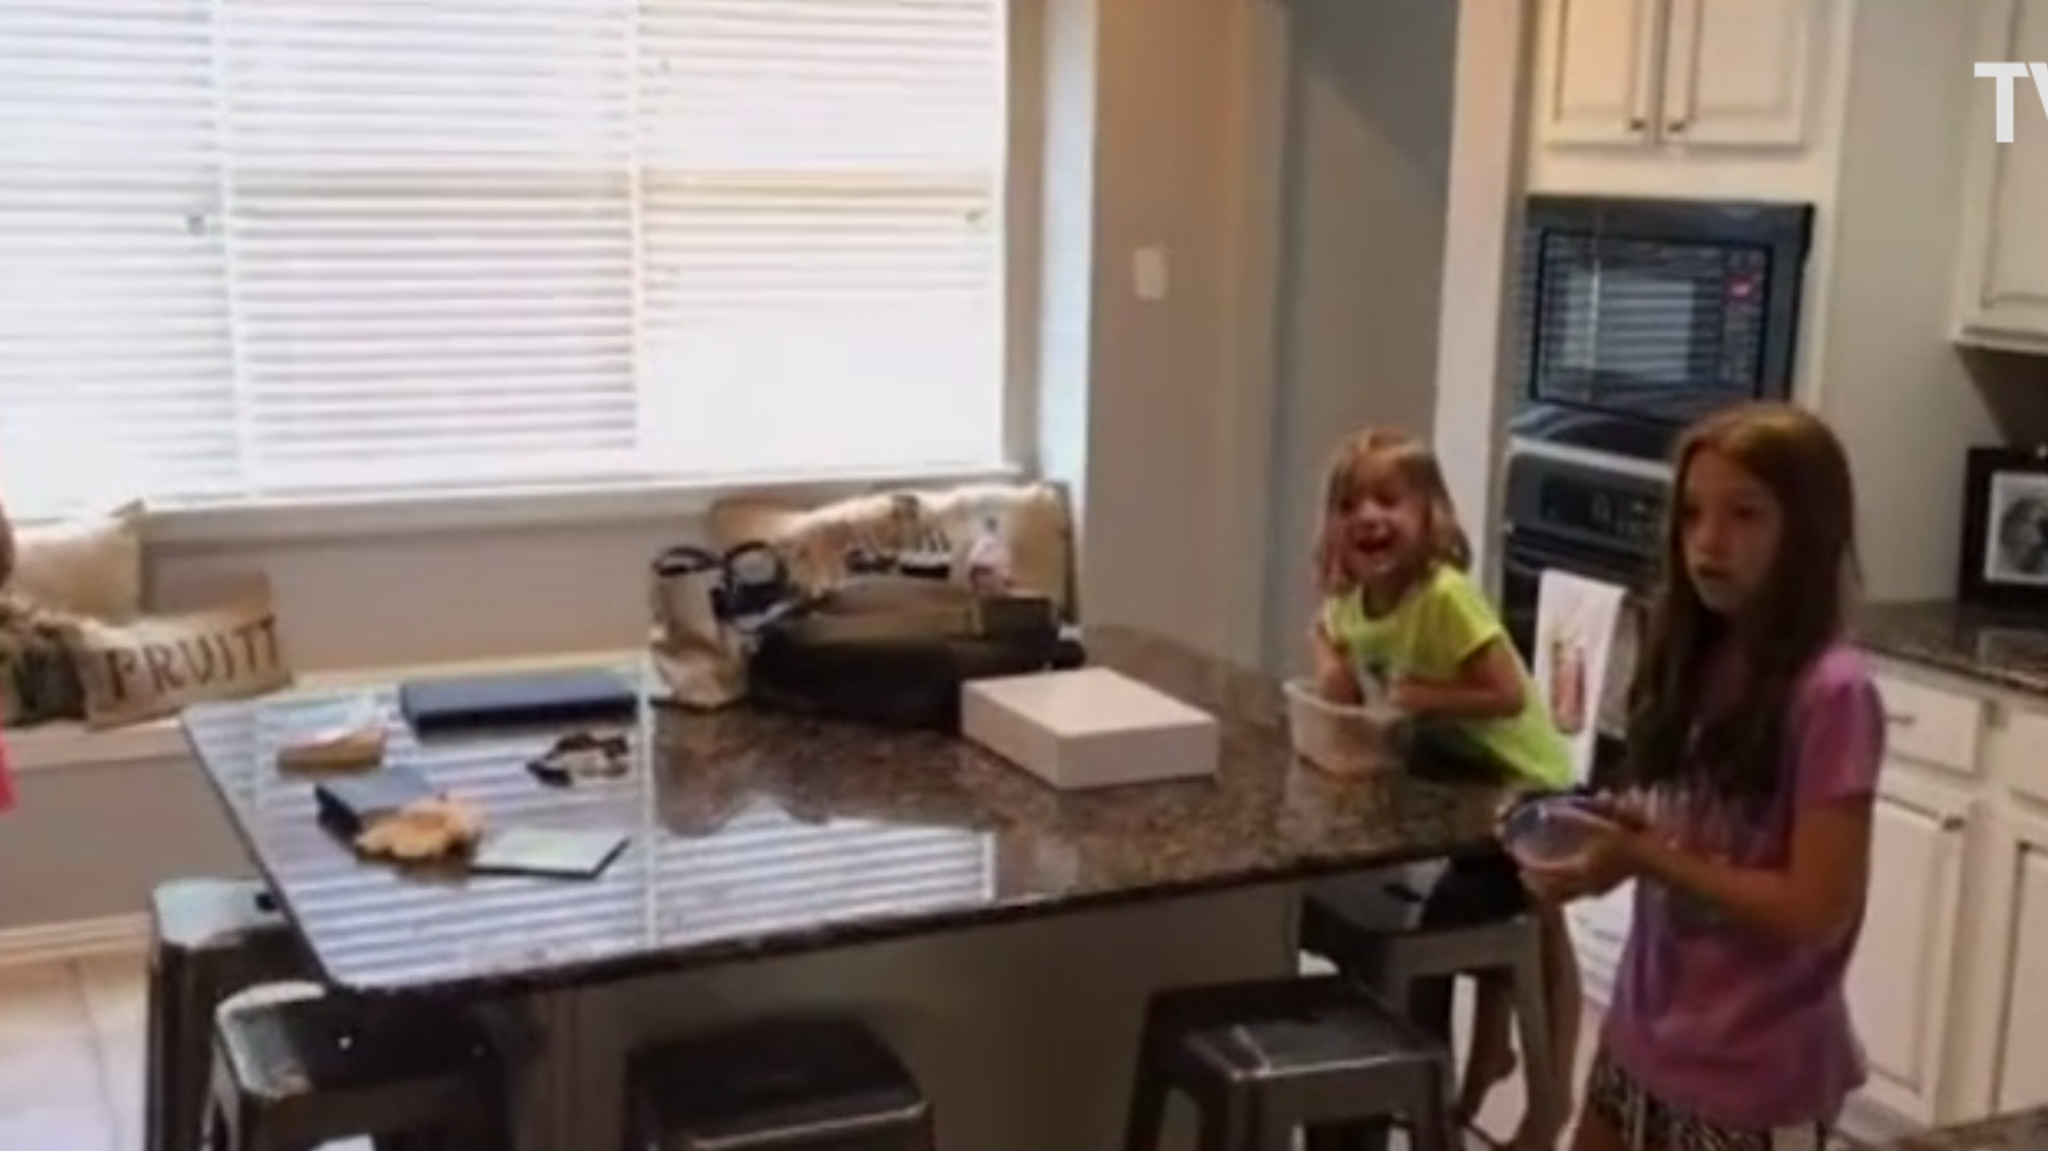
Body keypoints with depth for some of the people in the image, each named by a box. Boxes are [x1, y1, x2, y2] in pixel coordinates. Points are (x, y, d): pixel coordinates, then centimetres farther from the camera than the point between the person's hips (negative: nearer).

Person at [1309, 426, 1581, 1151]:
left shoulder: (1447, 597, -34)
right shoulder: (1350, 601, -10)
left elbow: (1509, 694, -35)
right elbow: (1326, 632, 14)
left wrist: (1423, 698, -35)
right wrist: (1332, 666, -7)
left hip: (1524, 784, -7)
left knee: (1540, 941, 9)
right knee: (1490, 932, 25)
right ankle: (1486, 1063, 44)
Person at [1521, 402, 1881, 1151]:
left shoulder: (1830, 694, -19)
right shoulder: (1694, 665, 3)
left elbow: (1815, 908, -22)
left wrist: (1645, 858, -22)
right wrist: (1615, 833, -7)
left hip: (1755, 1074, -7)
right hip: (1643, 1039, 8)